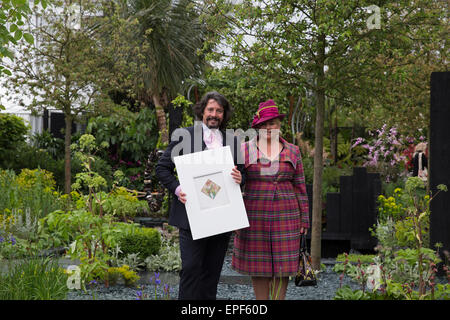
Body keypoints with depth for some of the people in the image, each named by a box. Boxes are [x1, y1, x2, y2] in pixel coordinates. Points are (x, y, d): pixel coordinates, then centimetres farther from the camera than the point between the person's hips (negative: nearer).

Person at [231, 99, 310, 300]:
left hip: (285, 215, 1)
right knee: (258, 264, 4)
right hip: (255, 215, -1)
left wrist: (304, 220, 4)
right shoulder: (244, 150, 2)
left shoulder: (292, 152, 6)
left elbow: (300, 187, 7)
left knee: (282, 264, 2)